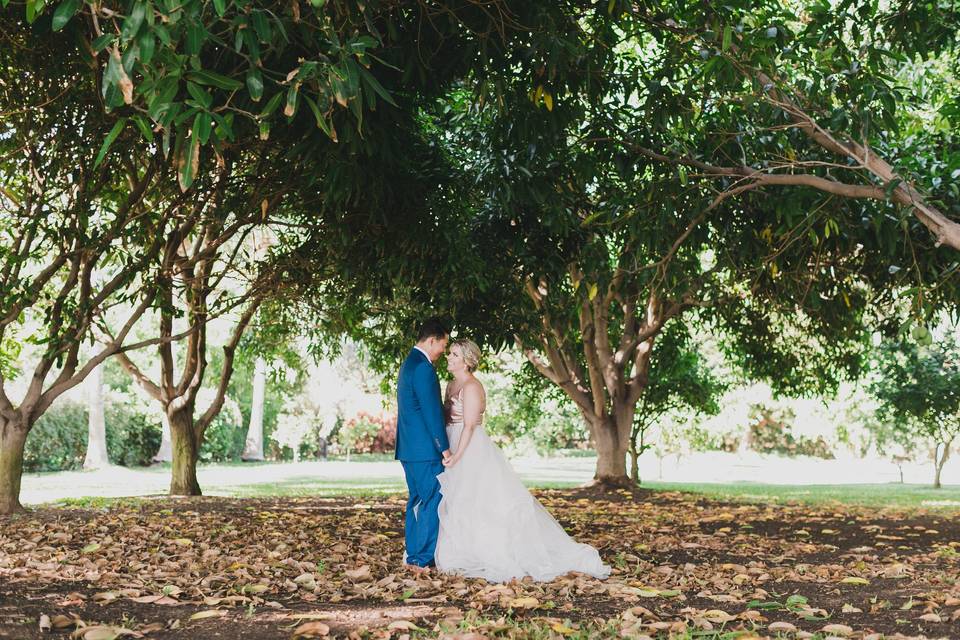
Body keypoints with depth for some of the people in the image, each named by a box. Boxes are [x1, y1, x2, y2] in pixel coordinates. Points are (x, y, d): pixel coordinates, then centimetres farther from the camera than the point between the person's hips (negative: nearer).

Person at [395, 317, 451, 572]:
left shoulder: (408, 364, 17)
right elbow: (432, 411, -18)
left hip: (409, 447, 10)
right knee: (433, 501, -5)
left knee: (417, 501, 14)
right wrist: (444, 447, -13)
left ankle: (412, 555, 19)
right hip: (425, 448, -10)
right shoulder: (423, 367, -16)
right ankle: (423, 558, -3)